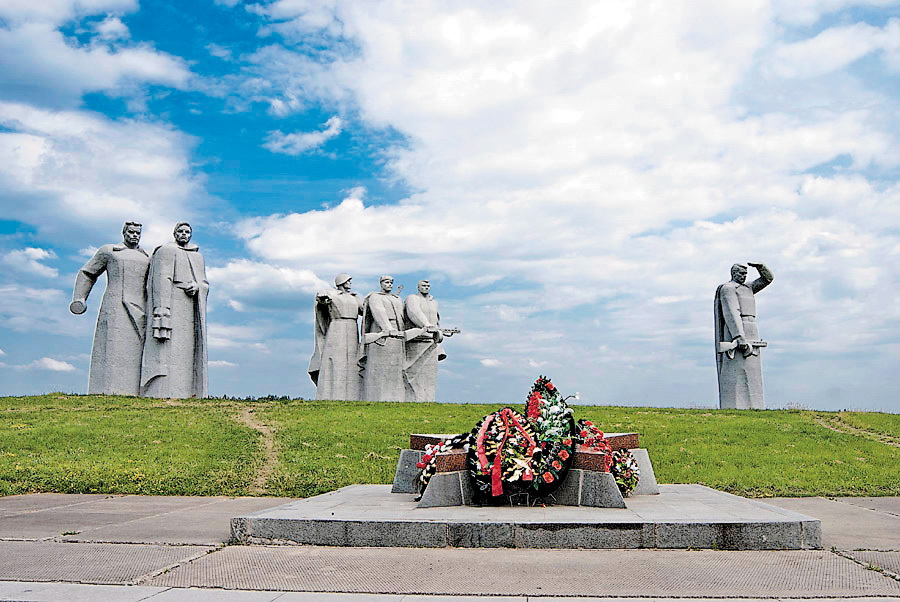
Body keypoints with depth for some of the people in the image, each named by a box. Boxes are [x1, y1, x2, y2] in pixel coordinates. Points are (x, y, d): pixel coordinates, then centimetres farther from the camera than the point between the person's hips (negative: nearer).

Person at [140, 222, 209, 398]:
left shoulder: (198, 257, 24)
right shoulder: (167, 250, 3)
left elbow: (205, 284, 19)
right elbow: (162, 280, -9)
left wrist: (196, 286, -7)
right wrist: (162, 312, -20)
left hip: (192, 310, 7)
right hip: (171, 307, -7)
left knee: (188, 353, 1)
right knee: (169, 351, -14)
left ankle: (188, 394, -1)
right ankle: (163, 394, -17)